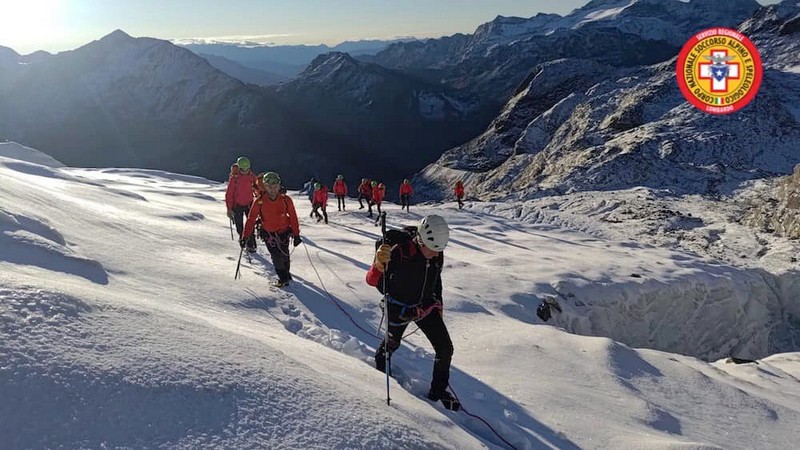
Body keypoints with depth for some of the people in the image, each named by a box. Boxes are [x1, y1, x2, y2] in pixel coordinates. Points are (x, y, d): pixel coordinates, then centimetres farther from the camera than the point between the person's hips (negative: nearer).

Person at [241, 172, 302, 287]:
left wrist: (296, 235, -3)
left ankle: (286, 273, 27)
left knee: (284, 255, -2)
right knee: (276, 257, -8)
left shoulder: (286, 200, -11)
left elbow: (293, 217, -4)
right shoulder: (259, 202, -12)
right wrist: (245, 237, -11)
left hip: (284, 232, 0)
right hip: (268, 234, 0)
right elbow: (251, 219, -8)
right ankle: (283, 278, 13)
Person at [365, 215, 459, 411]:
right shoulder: (399, 253, -32)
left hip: (426, 306, 4)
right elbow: (371, 280, -34)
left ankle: (438, 390, 19)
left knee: (445, 348, -2)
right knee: (392, 343, 22)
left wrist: (438, 305, 15)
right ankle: (381, 358, 59)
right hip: (399, 308, -4)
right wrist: (379, 264, -55)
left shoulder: (437, 256, -13)